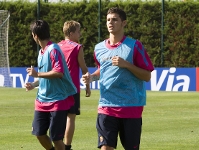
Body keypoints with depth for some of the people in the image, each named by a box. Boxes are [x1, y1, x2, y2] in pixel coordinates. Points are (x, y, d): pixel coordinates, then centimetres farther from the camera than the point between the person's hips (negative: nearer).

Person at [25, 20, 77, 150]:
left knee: (56, 137, -5)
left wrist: (37, 74, -18)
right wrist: (34, 84, 6)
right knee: (39, 133, 10)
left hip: (58, 100, -9)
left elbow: (59, 72, -25)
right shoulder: (41, 52, 12)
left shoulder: (53, 50, -15)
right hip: (43, 100, 9)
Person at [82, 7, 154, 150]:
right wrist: (92, 77, 6)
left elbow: (147, 76, -5)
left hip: (131, 107, -3)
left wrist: (126, 64, -16)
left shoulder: (134, 46, -5)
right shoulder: (99, 48, 8)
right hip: (106, 106, 3)